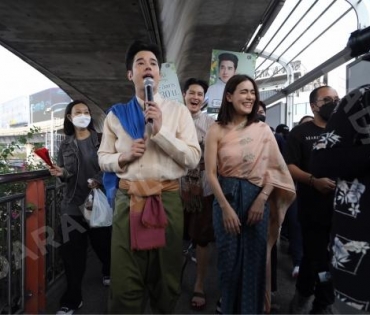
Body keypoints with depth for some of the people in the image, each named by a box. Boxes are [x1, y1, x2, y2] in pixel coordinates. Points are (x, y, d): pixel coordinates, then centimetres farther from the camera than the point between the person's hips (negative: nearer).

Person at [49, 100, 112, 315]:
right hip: (73, 203, 2)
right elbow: (65, 175, 15)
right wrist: (61, 173, -6)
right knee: (72, 250, 1)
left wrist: (98, 181, -19)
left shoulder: (100, 139, 2)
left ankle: (109, 272, 41)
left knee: (103, 241, 8)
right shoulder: (66, 145, 11)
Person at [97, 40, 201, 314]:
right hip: (128, 199, 1)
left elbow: (193, 158, -5)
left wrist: (160, 131, -15)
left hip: (168, 199, 0)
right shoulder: (116, 114, 9)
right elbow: (103, 158, 13)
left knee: (166, 276, 14)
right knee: (126, 281, 6)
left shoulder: (178, 111, 3)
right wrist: (123, 157, -8)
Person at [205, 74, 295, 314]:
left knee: (255, 260, 9)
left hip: (258, 199, 1)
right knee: (229, 260, 8)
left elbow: (274, 169, 1)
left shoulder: (263, 130, 3)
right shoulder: (217, 131, -3)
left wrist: (261, 200, -10)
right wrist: (225, 208, -11)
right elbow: (211, 174, -6)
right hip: (227, 198, -1)